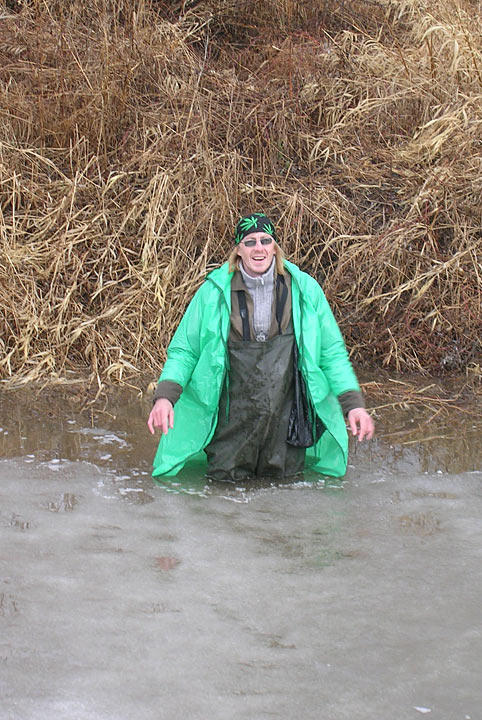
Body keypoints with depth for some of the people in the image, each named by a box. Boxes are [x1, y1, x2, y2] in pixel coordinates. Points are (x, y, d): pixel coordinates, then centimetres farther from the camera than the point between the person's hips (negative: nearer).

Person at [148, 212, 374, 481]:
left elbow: (332, 351, 2)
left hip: (285, 409, 1)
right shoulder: (214, 292, -5)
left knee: (284, 474, 8)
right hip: (233, 415, -1)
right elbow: (184, 350, -1)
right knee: (225, 475, 4)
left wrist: (353, 403, -7)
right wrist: (165, 396, -16)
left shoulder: (305, 289, -3)